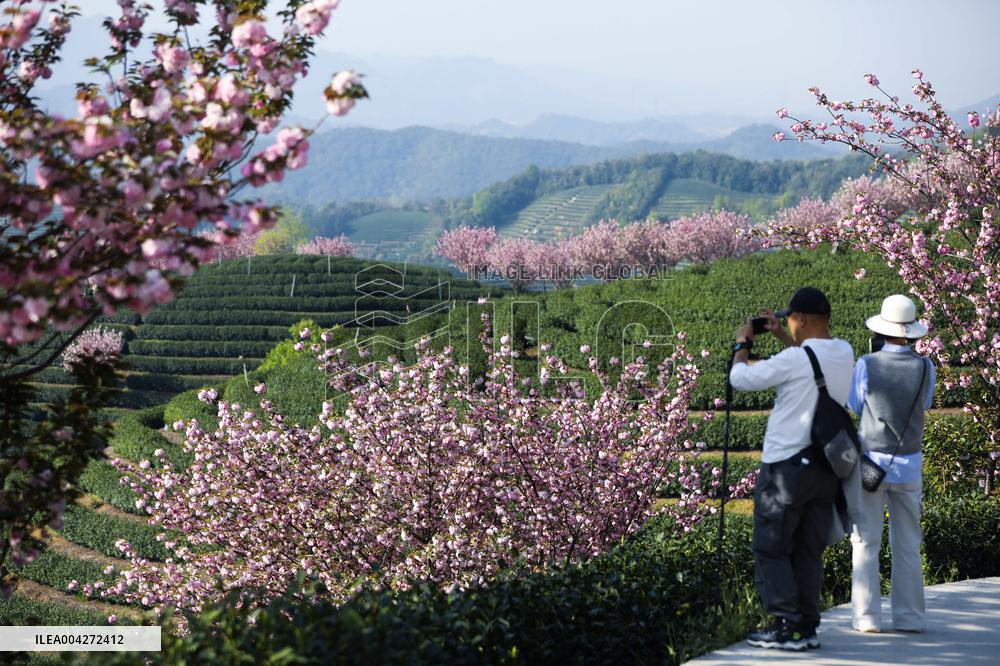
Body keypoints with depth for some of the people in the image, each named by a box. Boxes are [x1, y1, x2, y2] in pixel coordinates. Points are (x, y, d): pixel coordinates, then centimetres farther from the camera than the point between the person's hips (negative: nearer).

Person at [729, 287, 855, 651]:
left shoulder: (794, 359, -18)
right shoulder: (844, 353, 4)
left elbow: (740, 379, -8)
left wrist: (743, 344, 9)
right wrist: (780, 335, 27)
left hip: (787, 467, -7)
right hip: (826, 467, 7)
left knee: (771, 550, 1)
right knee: (808, 551, 11)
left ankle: (787, 626, -2)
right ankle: (807, 626, 11)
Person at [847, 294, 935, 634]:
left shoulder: (866, 365, -9)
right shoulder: (925, 368, -5)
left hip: (871, 462, -2)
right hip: (908, 465, 2)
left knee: (866, 543, 3)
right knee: (907, 546, 10)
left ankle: (867, 616, -1)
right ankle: (909, 616, 11)